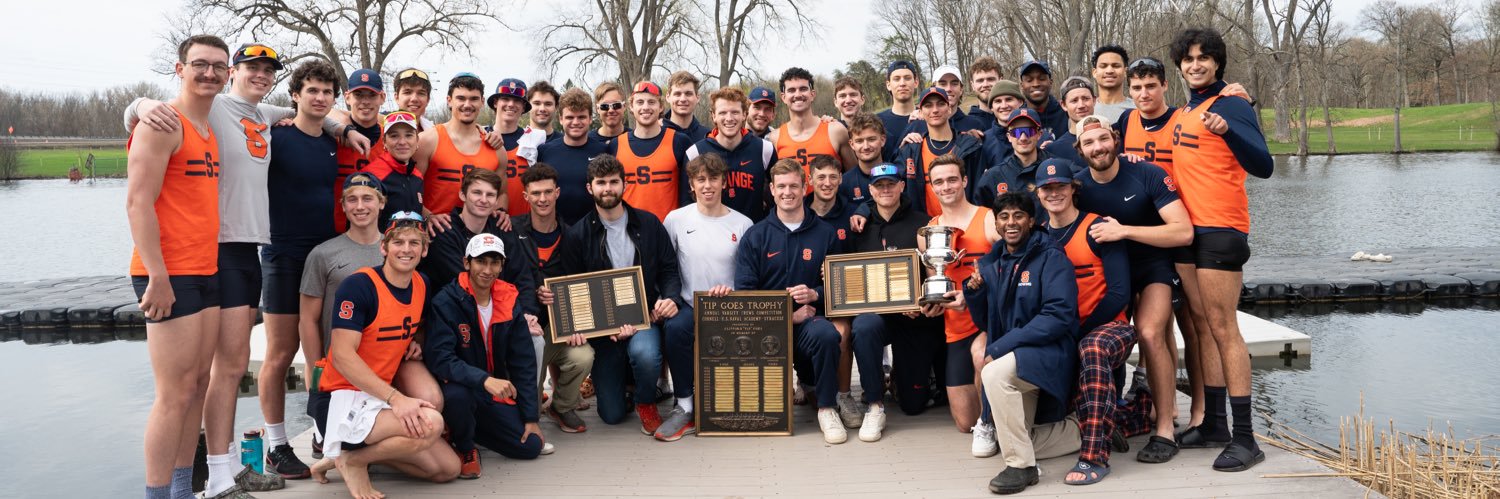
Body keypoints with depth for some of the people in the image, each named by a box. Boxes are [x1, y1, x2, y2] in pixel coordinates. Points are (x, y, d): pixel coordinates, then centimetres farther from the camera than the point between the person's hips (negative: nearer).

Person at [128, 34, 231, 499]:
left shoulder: (209, 128, 16)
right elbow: (138, 203, -17)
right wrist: (157, 277, -21)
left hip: (207, 272, 9)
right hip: (169, 276, -8)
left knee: (198, 384, 11)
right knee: (176, 392, -6)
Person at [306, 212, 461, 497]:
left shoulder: (422, 285, 6)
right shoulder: (359, 285, -16)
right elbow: (342, 356, -22)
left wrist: (416, 344, 1)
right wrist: (396, 398, -30)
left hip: (378, 400, 8)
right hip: (341, 399, -8)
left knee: (448, 469, 3)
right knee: (430, 423, -31)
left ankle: (365, 452, 14)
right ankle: (353, 459, -7)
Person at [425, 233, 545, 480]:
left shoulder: (509, 301, -2)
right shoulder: (446, 302, -17)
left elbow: (524, 363, 2)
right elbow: (439, 359, -26)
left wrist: (531, 417, 0)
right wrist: (485, 380, -40)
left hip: (495, 395, 5)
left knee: (532, 446, -6)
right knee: (457, 395, -38)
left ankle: (467, 428, 19)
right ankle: (464, 447, -5)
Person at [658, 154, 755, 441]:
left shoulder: (743, 224, 8)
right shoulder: (676, 219, 7)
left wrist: (732, 291, -12)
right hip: (689, 306, 0)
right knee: (675, 327, -34)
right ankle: (684, 408, -21)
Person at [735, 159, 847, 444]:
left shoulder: (825, 234, 10)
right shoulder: (755, 236, 8)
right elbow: (744, 291, 0)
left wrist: (814, 294, -13)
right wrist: (788, 314, -10)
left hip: (809, 318, 0)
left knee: (826, 334, -35)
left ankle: (827, 408, -14)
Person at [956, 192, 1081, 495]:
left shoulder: (1051, 257, -8)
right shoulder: (990, 265, 10)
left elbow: (1059, 316, -20)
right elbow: (986, 323, 14)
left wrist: (999, 348, -23)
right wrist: (973, 291, -6)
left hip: (1049, 352, -8)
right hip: (1011, 357, 8)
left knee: (995, 373, -36)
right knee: (1008, 440, 7)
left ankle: (1021, 465, -22)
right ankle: (1080, 430, 29)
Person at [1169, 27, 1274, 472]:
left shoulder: (1231, 104, -7)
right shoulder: (1185, 111, 17)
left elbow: (1262, 166, -18)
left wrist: (1226, 128, -31)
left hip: (1220, 229, -8)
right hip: (1190, 228, 8)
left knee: (1223, 328, -10)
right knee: (1203, 328, 11)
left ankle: (1244, 437, -5)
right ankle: (1213, 423, 20)